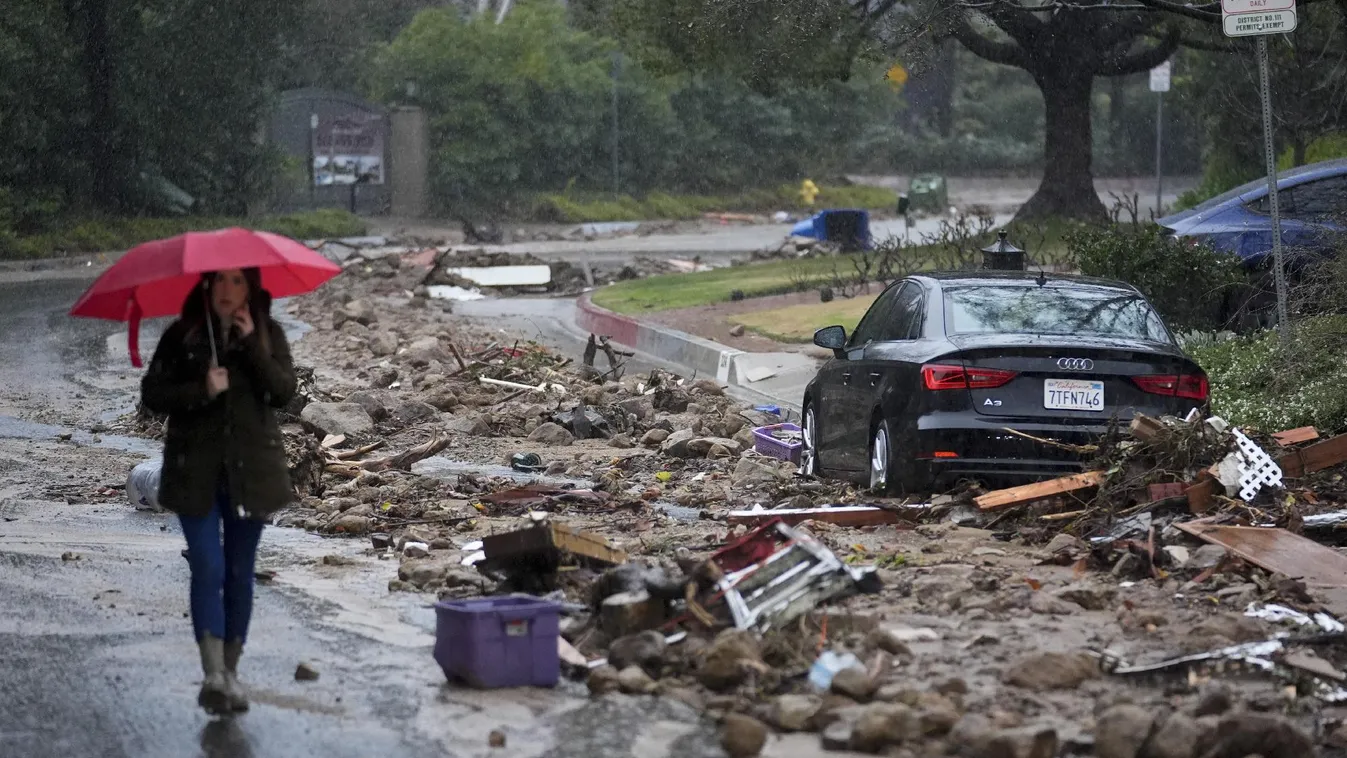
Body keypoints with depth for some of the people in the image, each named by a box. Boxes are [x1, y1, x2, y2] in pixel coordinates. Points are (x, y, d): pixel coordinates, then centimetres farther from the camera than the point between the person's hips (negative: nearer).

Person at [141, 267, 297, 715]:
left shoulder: (268, 335, 3)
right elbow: (151, 394, -3)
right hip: (196, 469, -1)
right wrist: (202, 390, -18)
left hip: (251, 469, 2)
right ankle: (212, 675, -12)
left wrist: (252, 342, -17)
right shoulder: (182, 336, 1)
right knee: (208, 569, -11)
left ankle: (231, 673, 18)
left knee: (240, 573, 8)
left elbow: (284, 391, -9)